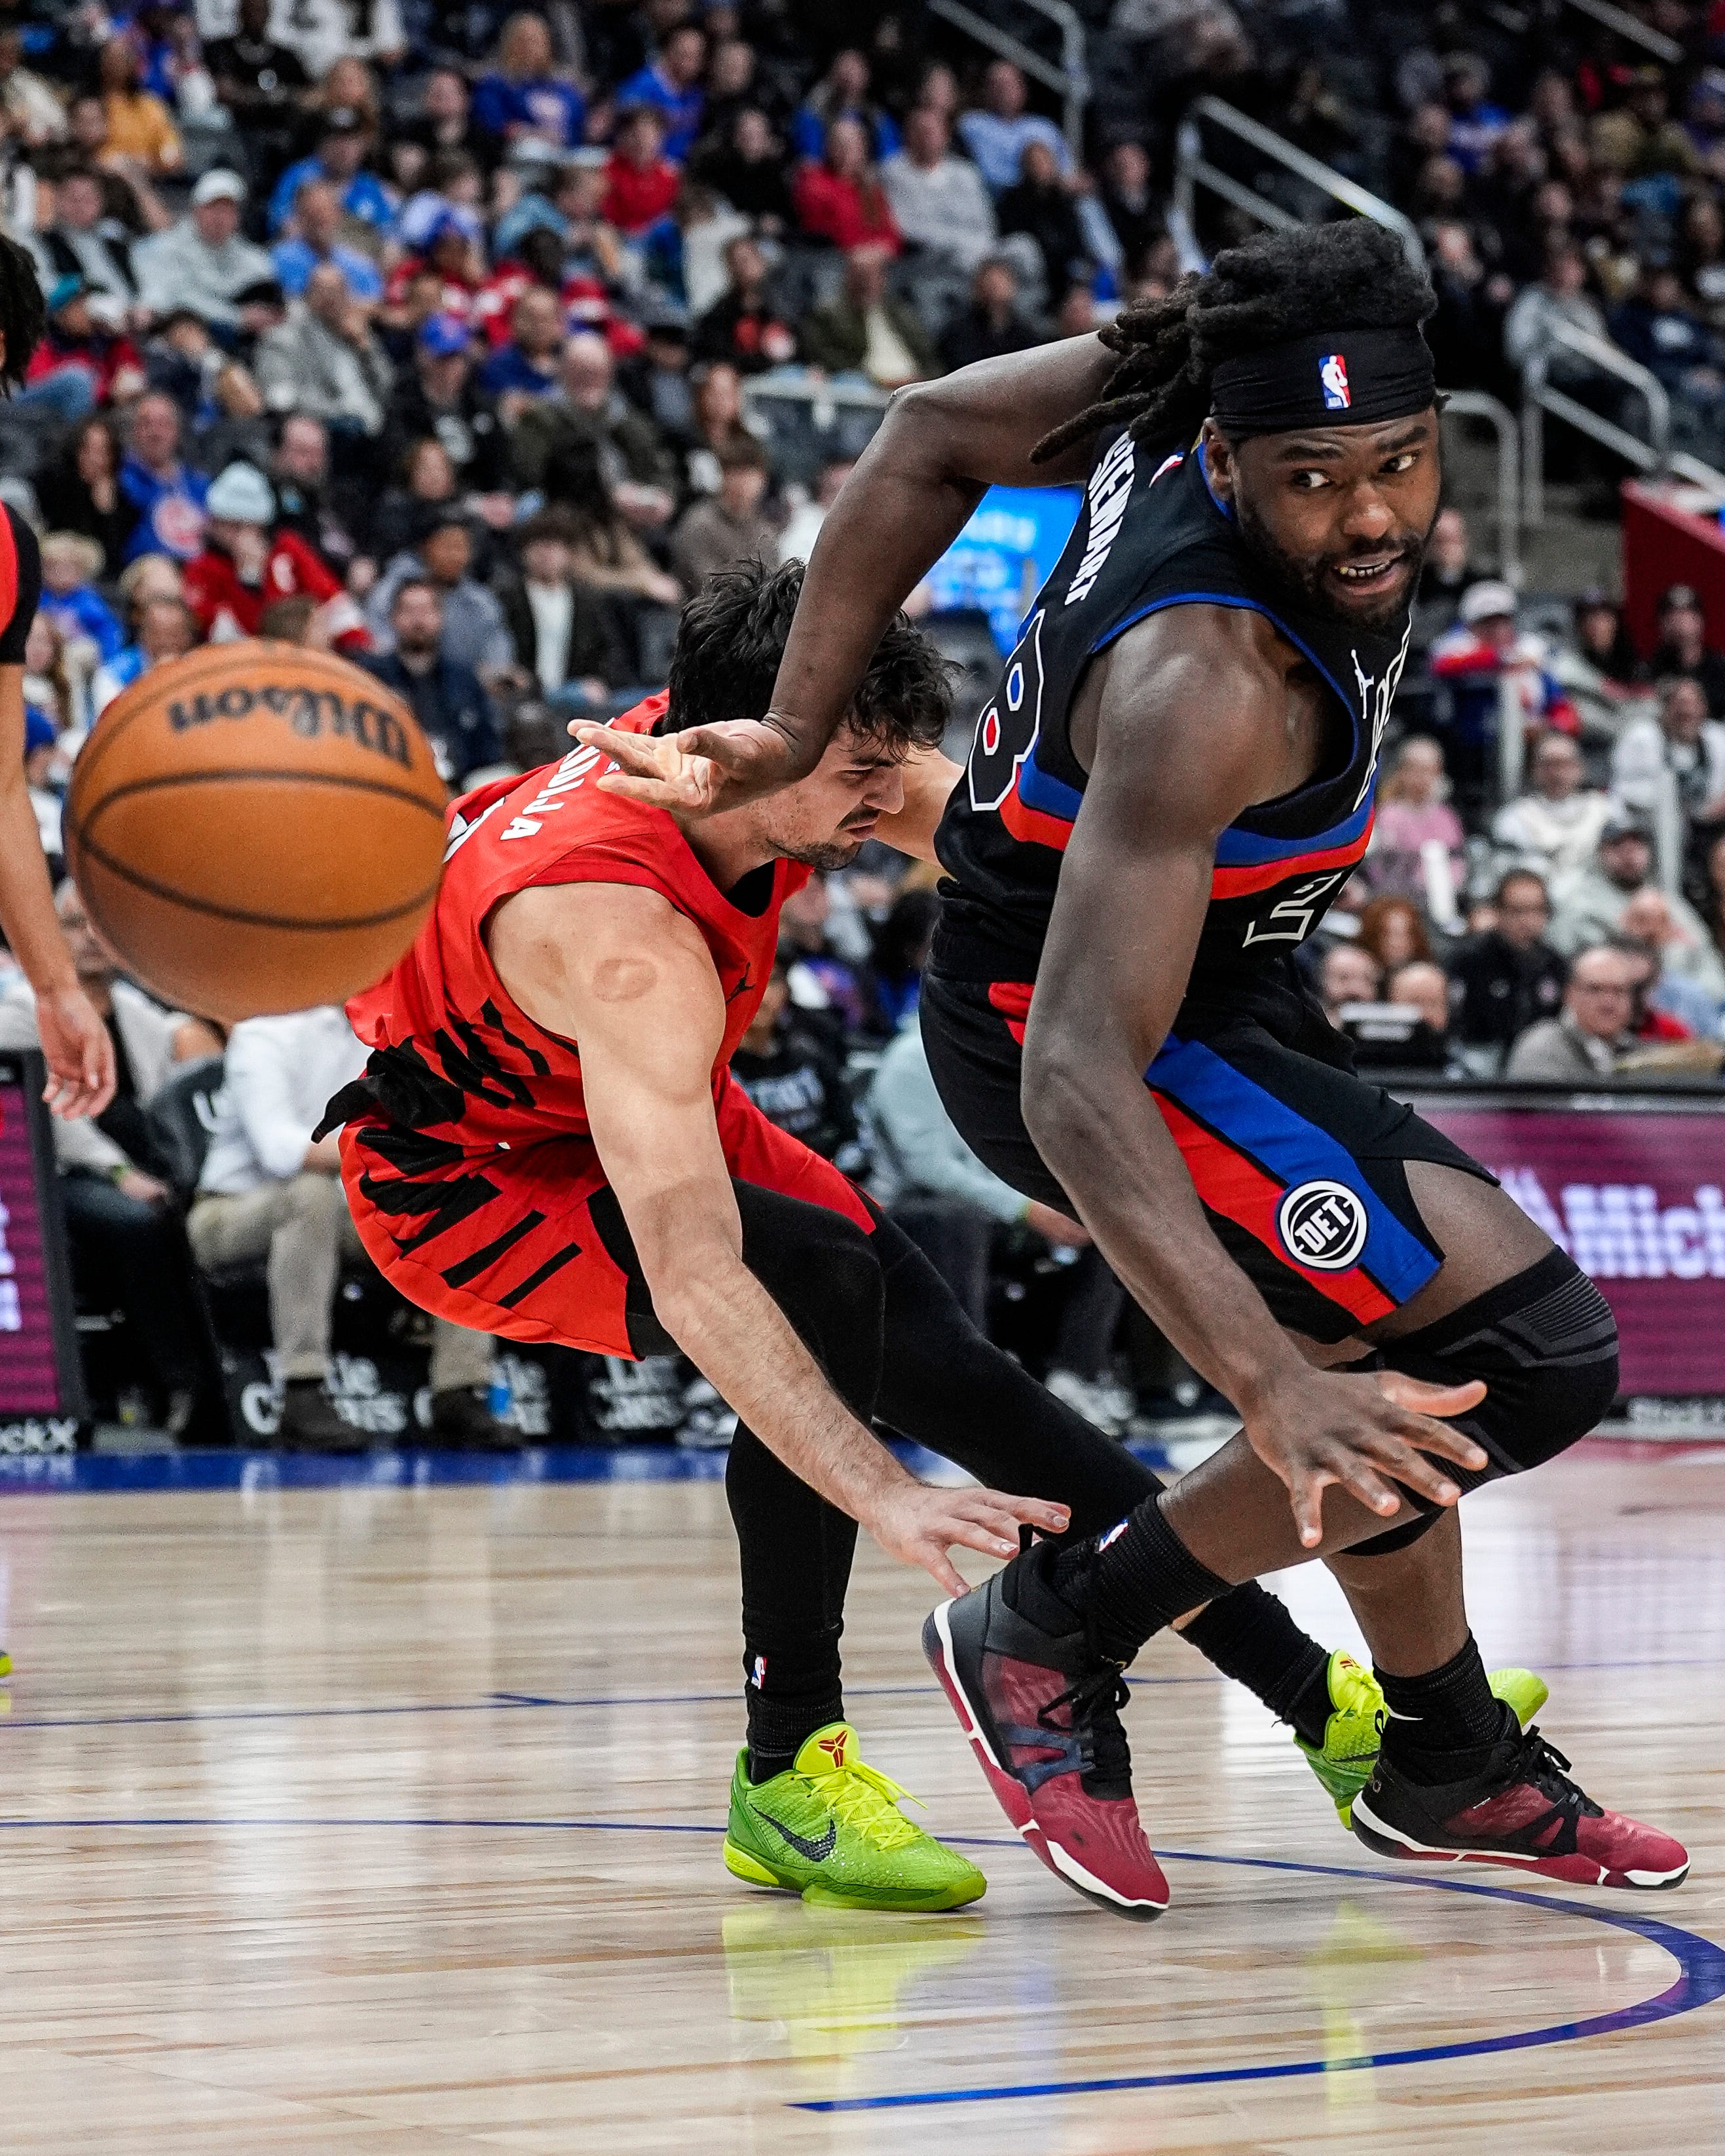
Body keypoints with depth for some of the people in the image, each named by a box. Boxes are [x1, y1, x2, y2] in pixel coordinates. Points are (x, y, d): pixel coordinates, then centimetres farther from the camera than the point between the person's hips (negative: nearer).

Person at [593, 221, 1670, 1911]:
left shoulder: (1212, 372, -17)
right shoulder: (1203, 681, -39)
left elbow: (936, 433, -2)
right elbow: (1076, 1072, -45)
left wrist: (797, 733, 0)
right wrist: (1272, 1386, -54)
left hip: (1182, 972, 9)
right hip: (1056, 1022, -9)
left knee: (1403, 1349, 24)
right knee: (1533, 1355, -17)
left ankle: (1450, 1767, 45)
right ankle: (1049, 1636, -4)